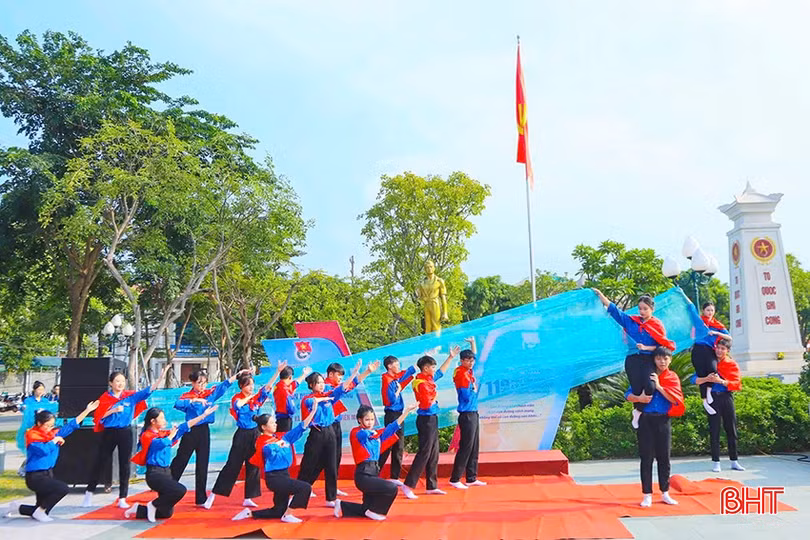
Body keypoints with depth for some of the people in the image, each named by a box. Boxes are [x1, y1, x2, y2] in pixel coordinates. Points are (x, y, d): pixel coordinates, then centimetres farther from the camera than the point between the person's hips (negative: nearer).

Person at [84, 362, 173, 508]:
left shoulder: (131, 396, 1)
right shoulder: (105, 398, -1)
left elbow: (149, 390, -5)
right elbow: (99, 416, -6)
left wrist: (163, 374, -13)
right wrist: (114, 410, -20)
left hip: (125, 433, 1)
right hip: (109, 433, -1)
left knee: (124, 465, 3)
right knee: (101, 463, 8)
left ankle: (122, 498, 10)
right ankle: (89, 493, 28)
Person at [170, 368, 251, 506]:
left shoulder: (210, 393, 6)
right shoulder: (187, 396, -7)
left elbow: (225, 385, 9)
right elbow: (178, 404, -27)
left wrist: (238, 374, 3)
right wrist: (195, 400, -33)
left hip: (204, 431, 4)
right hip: (190, 431, -4)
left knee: (202, 464, 8)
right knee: (180, 461, 5)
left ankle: (201, 498, 15)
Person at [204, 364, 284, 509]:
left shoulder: (256, 397, 5)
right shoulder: (237, 398, -6)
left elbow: (268, 386, -4)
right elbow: (238, 404, -30)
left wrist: (278, 371, -14)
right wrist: (250, 396, -18)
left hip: (255, 434, 5)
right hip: (242, 435, -4)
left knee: (253, 466, 7)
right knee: (232, 465, -4)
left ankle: (248, 498, 17)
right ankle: (212, 496, 4)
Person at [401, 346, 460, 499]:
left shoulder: (429, 379, 9)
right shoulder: (421, 383, -18)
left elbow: (441, 372, 28)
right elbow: (427, 404, -26)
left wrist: (450, 357, 31)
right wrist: (434, 398, -6)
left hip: (432, 419, 10)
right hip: (426, 420, -10)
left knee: (434, 454, 12)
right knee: (424, 453, -8)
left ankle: (432, 486, 19)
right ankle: (408, 485, -4)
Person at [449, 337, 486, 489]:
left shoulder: (468, 371, 9)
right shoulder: (461, 373, -16)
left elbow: (473, 355, 30)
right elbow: (467, 396, -21)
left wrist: (472, 343, 21)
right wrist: (474, 389, -5)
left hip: (473, 413, 9)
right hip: (467, 415, -9)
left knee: (474, 448, 12)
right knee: (465, 447, -5)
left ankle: (471, 478, 19)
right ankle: (455, 479, 1)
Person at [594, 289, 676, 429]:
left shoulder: (657, 325, 3)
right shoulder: (630, 320, 8)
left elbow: (662, 346, 1)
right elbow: (613, 309, 7)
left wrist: (646, 348, -12)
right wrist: (600, 294, 3)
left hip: (649, 360, -1)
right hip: (633, 359, 2)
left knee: (649, 386, -24)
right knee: (636, 389, -8)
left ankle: (638, 411, -1)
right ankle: (639, 410, 18)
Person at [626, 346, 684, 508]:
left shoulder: (673, 377, 6)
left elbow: (676, 399, -8)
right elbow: (628, 395, 0)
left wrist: (658, 386, -14)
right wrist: (639, 398, -20)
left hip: (663, 421, 1)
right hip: (646, 420, -1)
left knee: (664, 457, 7)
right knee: (646, 458, 1)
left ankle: (665, 493, 21)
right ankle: (647, 495, 7)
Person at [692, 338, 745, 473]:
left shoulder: (732, 364, 4)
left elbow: (737, 384, -7)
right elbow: (694, 379, -5)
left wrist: (721, 381, -21)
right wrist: (706, 379, -24)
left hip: (727, 397, 1)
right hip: (713, 397, -1)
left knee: (731, 430, 8)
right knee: (714, 430, 0)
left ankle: (734, 461, 19)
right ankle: (716, 462, 6)